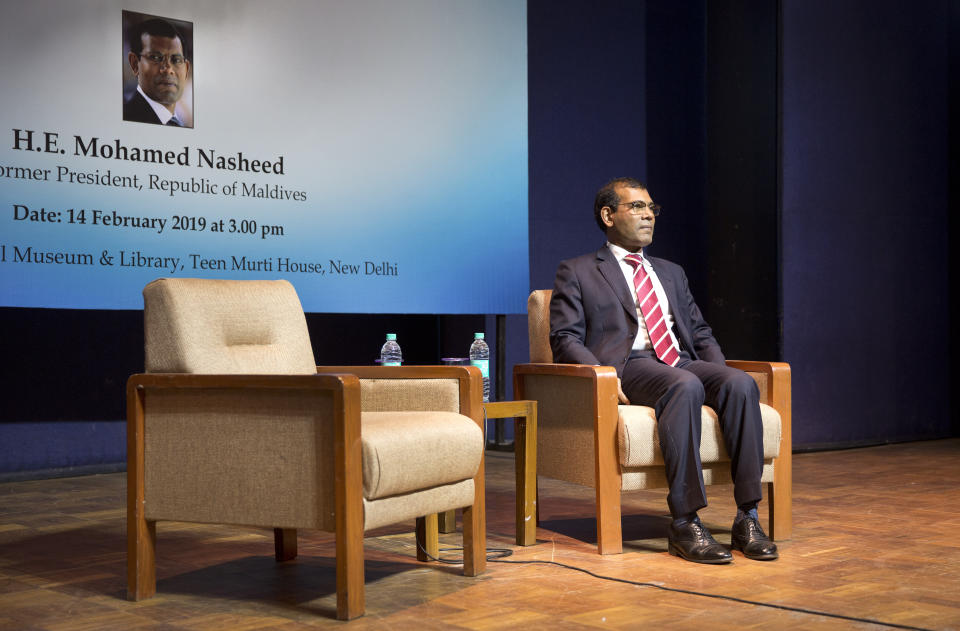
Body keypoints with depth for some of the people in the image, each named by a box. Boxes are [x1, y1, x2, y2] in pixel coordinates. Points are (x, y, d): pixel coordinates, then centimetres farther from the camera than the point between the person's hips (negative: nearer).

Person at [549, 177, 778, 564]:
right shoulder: (577, 272, 13)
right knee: (685, 386, -37)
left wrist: (721, 372, 4)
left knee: (741, 384, -28)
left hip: (683, 362, 5)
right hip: (628, 366, -5)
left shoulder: (672, 273, 30)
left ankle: (747, 518, -28)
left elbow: (700, 332, 26)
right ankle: (685, 525, -36)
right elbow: (565, 339, 2)